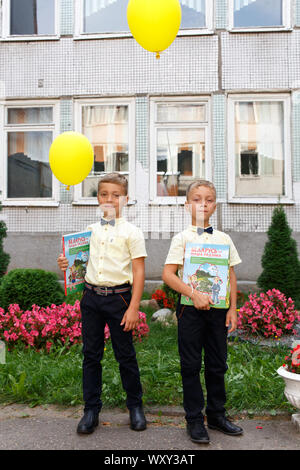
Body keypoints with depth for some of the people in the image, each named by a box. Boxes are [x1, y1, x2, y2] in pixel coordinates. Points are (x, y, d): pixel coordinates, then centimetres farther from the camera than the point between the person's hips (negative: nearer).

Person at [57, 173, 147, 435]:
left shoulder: (131, 233, -3)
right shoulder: (90, 231, 10)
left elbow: (139, 272, -6)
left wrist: (134, 307, -12)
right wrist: (67, 265, -3)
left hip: (118, 296, -4)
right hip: (91, 295, 4)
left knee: (125, 354, 6)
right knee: (91, 354, 10)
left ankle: (135, 406, 26)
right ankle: (91, 409, 24)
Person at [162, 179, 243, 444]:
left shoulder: (224, 239, 7)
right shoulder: (182, 238, -3)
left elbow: (231, 276, 9)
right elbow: (168, 274, -10)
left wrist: (232, 309, 3)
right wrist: (194, 294, -21)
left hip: (218, 308, 3)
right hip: (191, 309, -3)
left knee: (217, 364, 12)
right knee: (191, 365, 5)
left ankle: (217, 414, 30)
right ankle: (194, 419, 21)